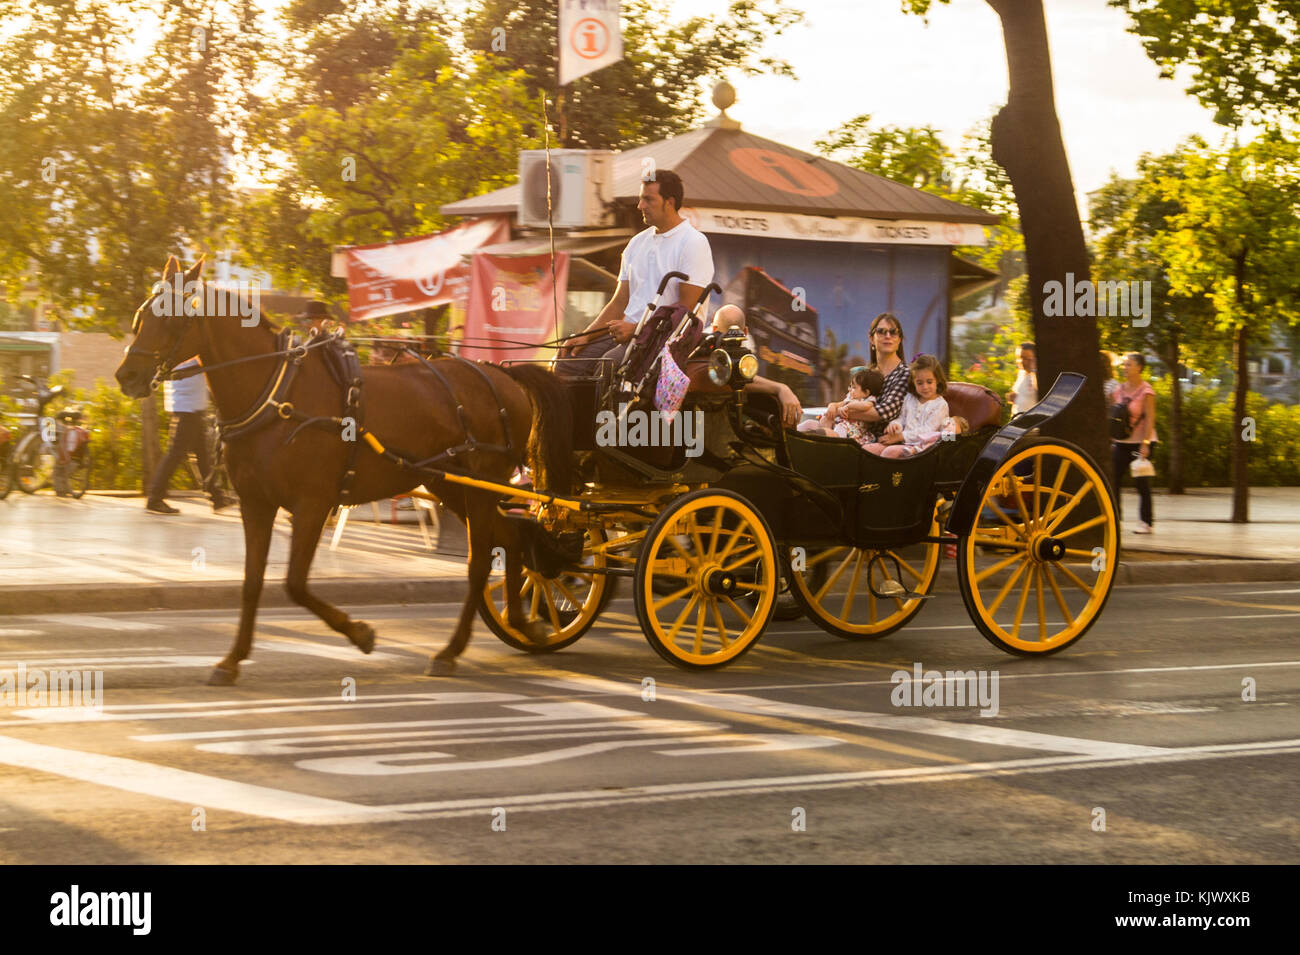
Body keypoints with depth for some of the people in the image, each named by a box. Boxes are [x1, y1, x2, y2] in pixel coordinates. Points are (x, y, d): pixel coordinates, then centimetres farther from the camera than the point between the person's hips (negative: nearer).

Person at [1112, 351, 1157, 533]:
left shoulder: (1146, 391, -7)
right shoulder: (1120, 389, 11)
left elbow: (1150, 419, -12)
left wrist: (1145, 444, -19)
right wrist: (1110, 440, 11)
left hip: (1140, 442, -6)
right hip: (1121, 442, 6)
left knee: (1142, 483, -2)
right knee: (1113, 480, 0)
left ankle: (1146, 522, 5)